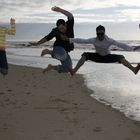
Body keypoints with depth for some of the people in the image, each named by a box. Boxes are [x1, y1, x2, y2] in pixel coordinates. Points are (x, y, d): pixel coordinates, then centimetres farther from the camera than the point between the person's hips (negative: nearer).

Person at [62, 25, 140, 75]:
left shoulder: (109, 40, -27)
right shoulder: (94, 40, -23)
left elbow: (120, 44, -34)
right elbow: (81, 40, -26)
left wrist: (133, 48, -44)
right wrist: (68, 39, -33)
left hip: (107, 57, -1)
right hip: (98, 56, 1)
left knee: (121, 57, -25)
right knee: (85, 55, -23)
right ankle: (74, 70, -33)